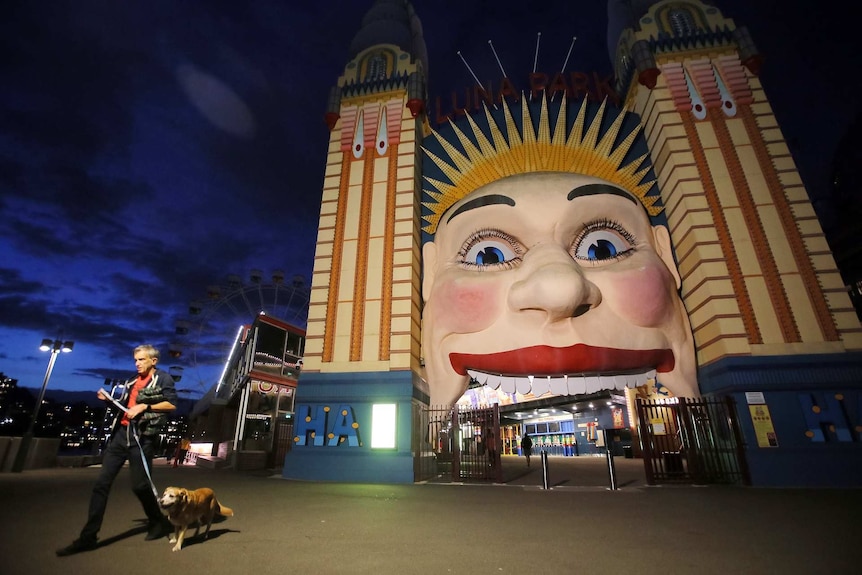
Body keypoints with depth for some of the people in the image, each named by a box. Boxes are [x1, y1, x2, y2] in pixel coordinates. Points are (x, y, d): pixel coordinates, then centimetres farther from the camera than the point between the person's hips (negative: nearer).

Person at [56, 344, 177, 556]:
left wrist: (144, 406, -17)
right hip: (120, 433, 7)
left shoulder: (163, 378, -2)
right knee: (101, 484, 4)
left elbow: (171, 404, -10)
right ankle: (88, 537, 14)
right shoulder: (131, 382, 19)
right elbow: (122, 408, 23)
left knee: (139, 485, -1)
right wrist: (108, 401, 5)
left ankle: (159, 523, 20)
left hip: (142, 436, -7)